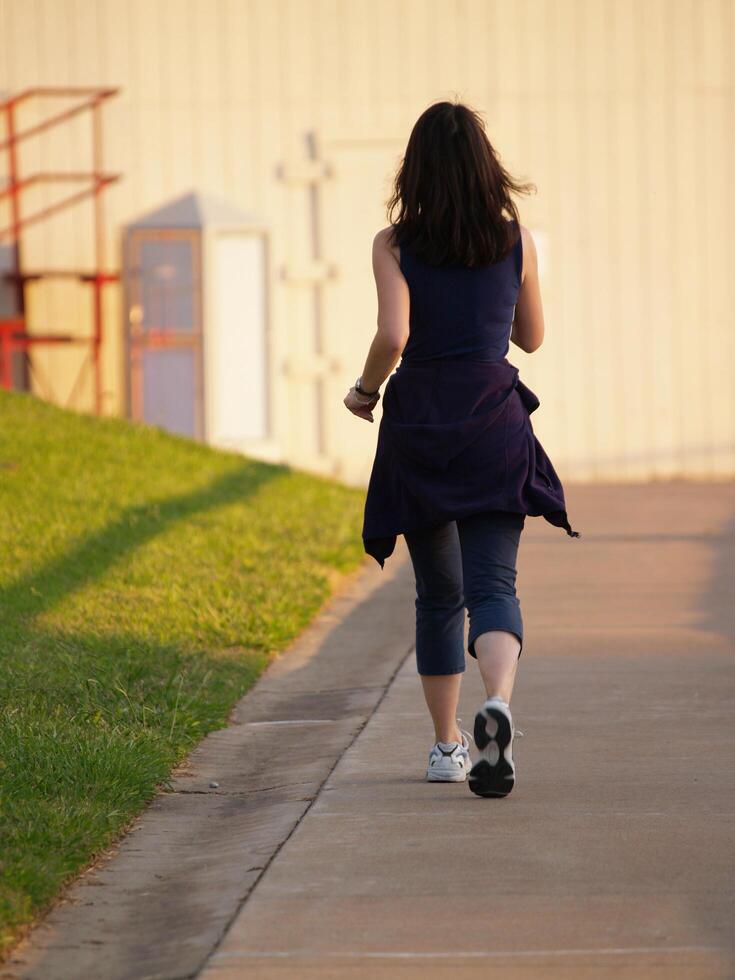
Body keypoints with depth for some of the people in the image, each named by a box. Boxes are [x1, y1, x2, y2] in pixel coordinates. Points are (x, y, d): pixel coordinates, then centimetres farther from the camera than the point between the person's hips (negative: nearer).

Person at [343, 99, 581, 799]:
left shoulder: (395, 244, -4)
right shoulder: (515, 240, 3)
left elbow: (393, 335, -16)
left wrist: (364, 389, 2)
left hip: (418, 425, 0)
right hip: (495, 423, 0)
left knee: (437, 593, 14)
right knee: (493, 581, -5)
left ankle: (447, 746, 19)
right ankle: (497, 704, -34)